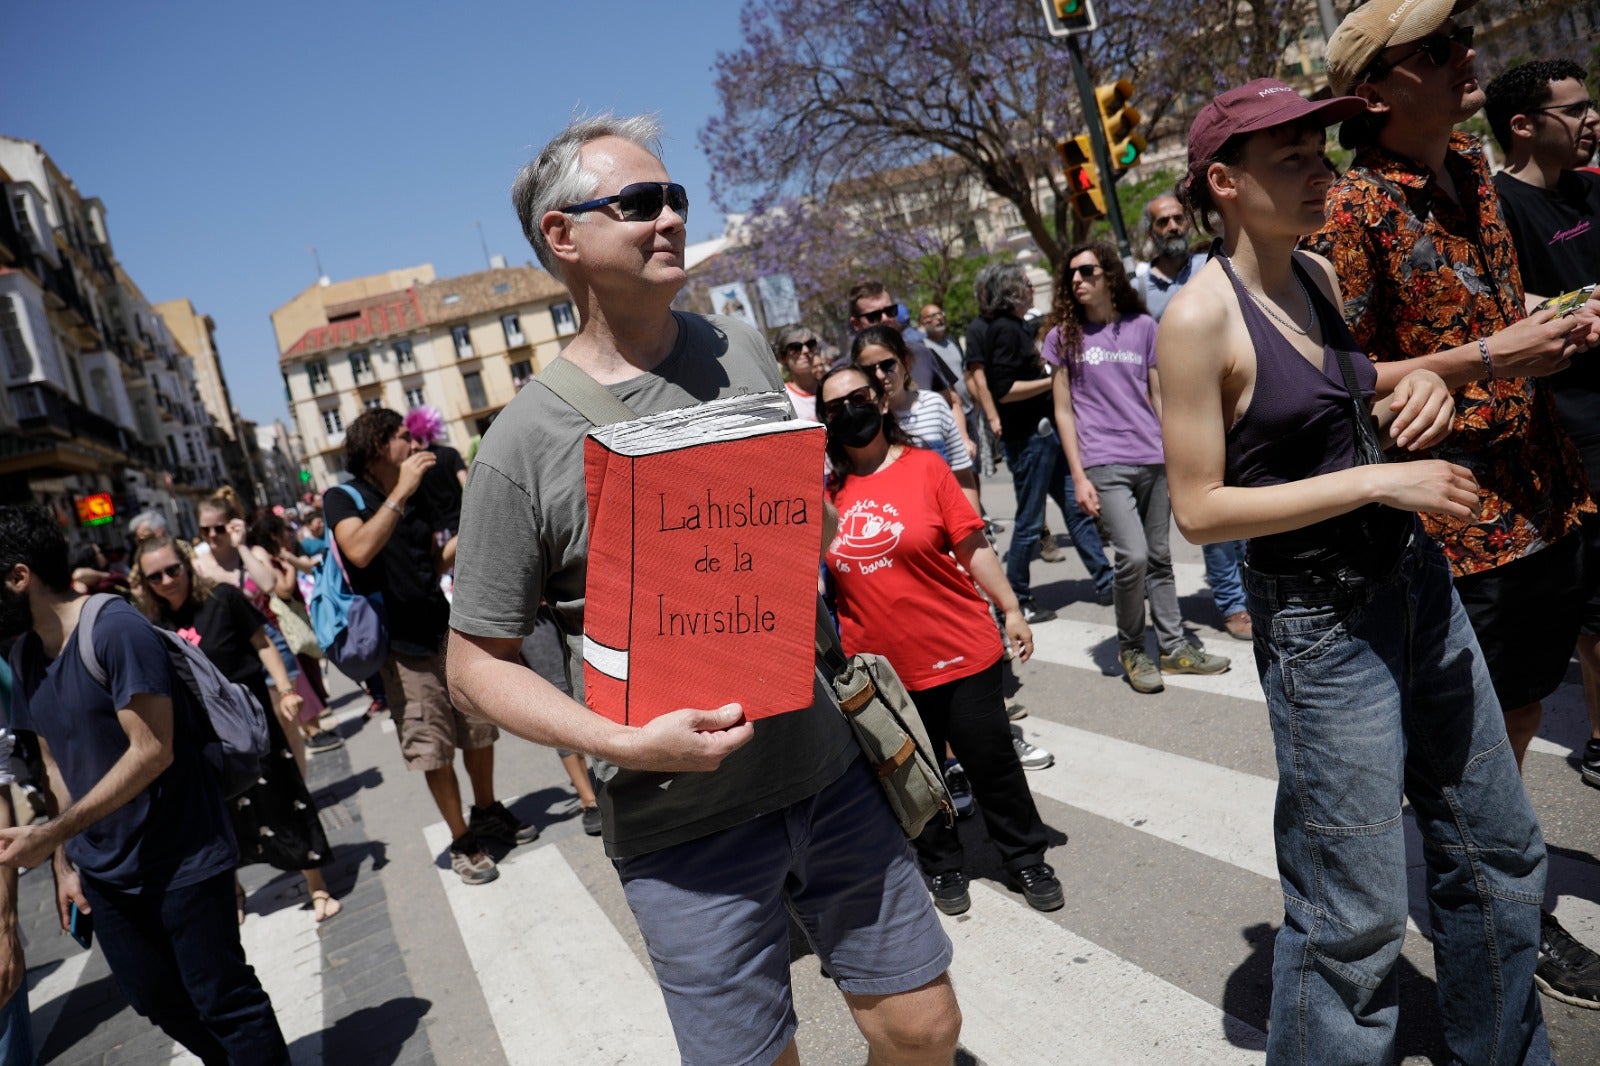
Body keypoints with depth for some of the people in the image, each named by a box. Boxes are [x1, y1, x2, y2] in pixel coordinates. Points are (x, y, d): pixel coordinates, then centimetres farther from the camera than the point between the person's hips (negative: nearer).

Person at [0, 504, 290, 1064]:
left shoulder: (116, 630, -19)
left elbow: (152, 751, -22)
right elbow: (56, 764, 12)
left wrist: (51, 834, -22)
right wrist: (64, 863, 10)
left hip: (183, 863, -8)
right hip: (104, 874, 8)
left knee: (224, 1004, 2)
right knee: (156, 1000, 19)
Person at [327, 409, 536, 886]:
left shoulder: (415, 498, 11)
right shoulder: (343, 498, -7)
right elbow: (360, 551, -27)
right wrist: (401, 491, -26)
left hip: (447, 631, 6)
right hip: (402, 646, -6)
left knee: (479, 730, 13)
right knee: (434, 752, 0)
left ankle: (486, 812, 34)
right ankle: (463, 842, 14)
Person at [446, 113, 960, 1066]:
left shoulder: (742, 351, 2)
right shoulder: (526, 443, -13)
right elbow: (478, 662, -7)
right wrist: (626, 742, -20)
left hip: (830, 770, 5)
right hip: (685, 821, -4)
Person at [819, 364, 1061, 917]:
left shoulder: (924, 466, -5)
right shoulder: (825, 488, 0)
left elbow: (972, 546, -4)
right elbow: (824, 575, 10)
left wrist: (1010, 608, -6)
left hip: (961, 651, -2)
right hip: (880, 666, 2)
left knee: (992, 763, 8)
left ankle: (1027, 859, 30)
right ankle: (942, 866, 37)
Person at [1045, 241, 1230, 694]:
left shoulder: (1142, 326, 8)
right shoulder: (1063, 336, 4)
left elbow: (1159, 395, 12)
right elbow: (1063, 411, 2)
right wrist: (1078, 476, -5)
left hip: (1153, 459, 3)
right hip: (1104, 464, -3)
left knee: (1159, 557, 9)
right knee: (1133, 556, -14)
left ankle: (1174, 647, 22)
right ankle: (1130, 649, 6)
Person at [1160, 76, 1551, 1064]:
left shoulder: (1318, 276, 6)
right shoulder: (1201, 316, -17)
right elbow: (1198, 507, -19)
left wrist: (1416, 385, 0)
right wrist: (1376, 481, -20)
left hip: (1418, 582, 8)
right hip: (1321, 622, -8)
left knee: (1499, 851, 21)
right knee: (1356, 921, 2)